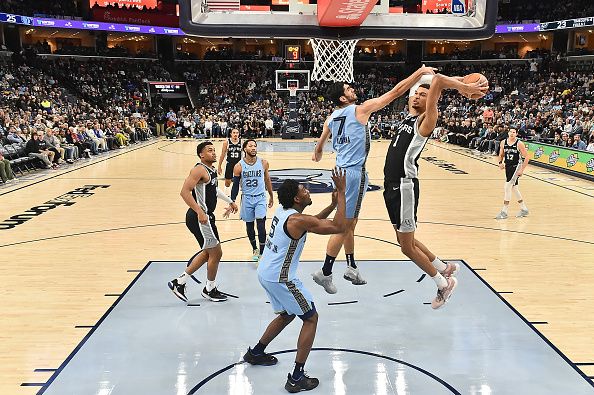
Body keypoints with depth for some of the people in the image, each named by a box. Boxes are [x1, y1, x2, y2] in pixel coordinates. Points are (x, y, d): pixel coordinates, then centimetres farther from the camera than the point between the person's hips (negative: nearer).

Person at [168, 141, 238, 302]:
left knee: (208, 252, 20)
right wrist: (200, 212, -31)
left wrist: (230, 202, 33)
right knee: (216, 253, 2)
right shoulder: (199, 170, -18)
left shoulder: (211, 170, 12)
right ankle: (210, 290, 21)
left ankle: (179, 282, 26)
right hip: (200, 218, -10)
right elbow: (184, 192, -27)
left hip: (205, 217, 10)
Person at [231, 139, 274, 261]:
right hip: (247, 199, 0)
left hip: (260, 198, 0)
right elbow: (235, 186, -2)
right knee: (249, 226, 11)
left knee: (261, 225, -12)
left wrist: (271, 196, 16)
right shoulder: (239, 166, -9)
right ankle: (255, 249, 32)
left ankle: (262, 253, -3)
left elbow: (267, 180, 9)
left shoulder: (263, 163, -5)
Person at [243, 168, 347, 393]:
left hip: (265, 273, 9)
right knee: (311, 319, 3)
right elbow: (339, 227, -24)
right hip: (280, 279, -9)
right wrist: (341, 192, -18)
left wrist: (333, 205, 10)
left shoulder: (283, 211, 6)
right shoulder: (297, 220, -22)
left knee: (287, 315, 28)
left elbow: (312, 222, 22)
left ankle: (256, 353, 42)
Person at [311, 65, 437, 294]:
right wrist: (420, 72, -3)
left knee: (349, 222, 18)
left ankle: (351, 268, 27)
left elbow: (320, 144, 26)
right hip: (354, 172, -8)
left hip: (342, 171, 8)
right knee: (345, 225, -2)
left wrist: (317, 155, 48)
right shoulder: (361, 109, -9)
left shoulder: (332, 118, 10)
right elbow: (396, 92, -10)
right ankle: (325, 273, 4)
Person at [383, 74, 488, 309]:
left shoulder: (425, 120, -7)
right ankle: (445, 269, 35)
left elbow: (437, 81, -17)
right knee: (405, 240, 18)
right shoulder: (408, 117, 15)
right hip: (391, 184, 9)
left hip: (405, 185, -9)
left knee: (407, 245, -2)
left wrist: (466, 88, -10)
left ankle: (444, 284, 17)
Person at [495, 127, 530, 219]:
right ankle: (524, 209, 29)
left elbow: (526, 157, -10)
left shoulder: (519, 144, -13)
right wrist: (500, 162, -5)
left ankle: (504, 212, -6)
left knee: (507, 187, -13)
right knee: (514, 188, 14)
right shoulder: (503, 143, 1)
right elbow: (501, 155, 14)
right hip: (508, 167, 6)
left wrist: (522, 169, -15)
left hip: (516, 167, -6)